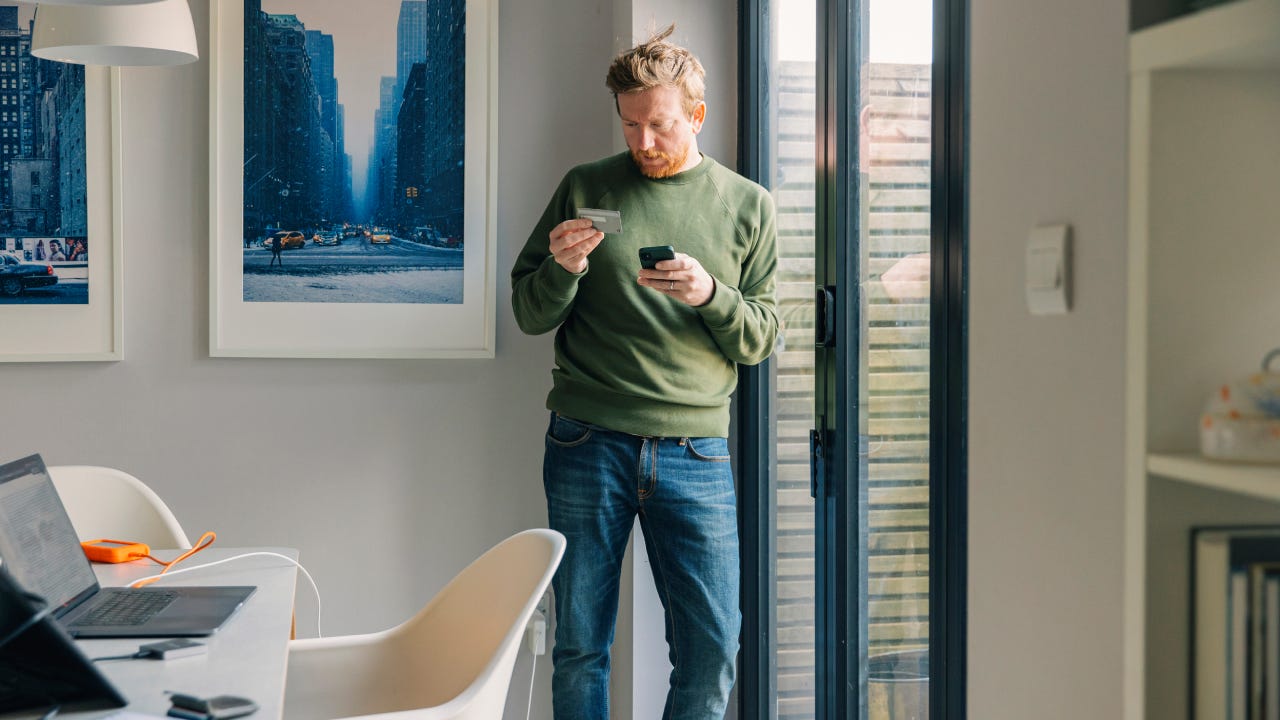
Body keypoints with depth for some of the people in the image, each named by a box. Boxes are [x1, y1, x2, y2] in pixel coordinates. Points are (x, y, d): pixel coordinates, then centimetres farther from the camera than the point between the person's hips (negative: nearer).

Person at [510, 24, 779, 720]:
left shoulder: (747, 206, 10)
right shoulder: (585, 189, 8)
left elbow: (761, 338, 8)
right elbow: (529, 315, 11)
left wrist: (710, 295, -12)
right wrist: (563, 269, -10)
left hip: (694, 451, 0)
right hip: (588, 446, 0)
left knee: (712, 649, -1)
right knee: (579, 647, 5)